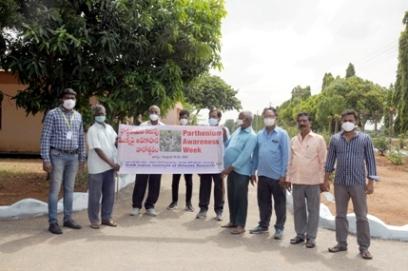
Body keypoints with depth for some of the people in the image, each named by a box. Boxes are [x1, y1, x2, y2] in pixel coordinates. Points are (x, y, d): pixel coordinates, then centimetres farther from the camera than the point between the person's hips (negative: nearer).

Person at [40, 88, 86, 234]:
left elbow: (81, 137, 14)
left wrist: (82, 157, 11)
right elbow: (45, 137, -8)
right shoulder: (52, 114, -5)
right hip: (57, 156, -5)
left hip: (73, 157, 5)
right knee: (55, 189, -2)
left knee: (69, 189, 11)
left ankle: (68, 218, 20)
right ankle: (53, 222, 5)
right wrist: (45, 159, -13)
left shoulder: (78, 116, 10)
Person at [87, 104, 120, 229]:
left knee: (109, 194, 11)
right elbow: (98, 150, -17)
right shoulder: (92, 130, -12)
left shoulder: (109, 128, 10)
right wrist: (112, 163, -19)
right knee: (95, 195, 4)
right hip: (97, 168, -6)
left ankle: (106, 218, 23)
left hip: (109, 167, 6)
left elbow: (118, 141, 15)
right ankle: (94, 220, 16)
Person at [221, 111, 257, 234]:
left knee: (240, 198, -1)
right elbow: (227, 145, 23)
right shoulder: (237, 131, 14)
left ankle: (240, 225, 7)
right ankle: (233, 221, 25)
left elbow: (245, 155, -20)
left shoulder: (251, 136, -12)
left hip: (241, 171, -8)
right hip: (231, 170, 8)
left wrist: (231, 167, -21)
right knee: (231, 196, 13)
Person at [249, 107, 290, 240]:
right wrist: (253, 171, 10)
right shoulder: (259, 134, 9)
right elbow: (255, 154, 12)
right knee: (263, 201, 14)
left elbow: (285, 155, -8)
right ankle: (263, 225, 27)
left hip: (277, 176, -4)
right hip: (262, 175, 5)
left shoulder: (282, 134, -5)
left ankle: (279, 228, 16)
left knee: (279, 203, 6)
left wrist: (283, 174, -12)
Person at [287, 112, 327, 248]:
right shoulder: (294, 140, 10)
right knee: (298, 209, 10)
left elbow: (323, 161, -4)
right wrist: (288, 178, 8)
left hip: (313, 181, -4)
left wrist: (323, 180, -7)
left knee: (313, 210, 5)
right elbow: (291, 161, 12)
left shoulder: (318, 139, -3)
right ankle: (300, 234, 22)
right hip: (297, 181, 4)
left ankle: (311, 237, 14)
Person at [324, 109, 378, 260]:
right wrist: (326, 179, 6)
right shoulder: (335, 139, 4)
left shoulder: (365, 138, -1)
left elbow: (370, 161, 0)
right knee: (340, 215, 10)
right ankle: (341, 243, 23)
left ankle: (364, 247, 15)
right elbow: (330, 160, 9)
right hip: (339, 183, 2)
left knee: (361, 216, 4)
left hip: (358, 183, -2)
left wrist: (371, 182, -4)